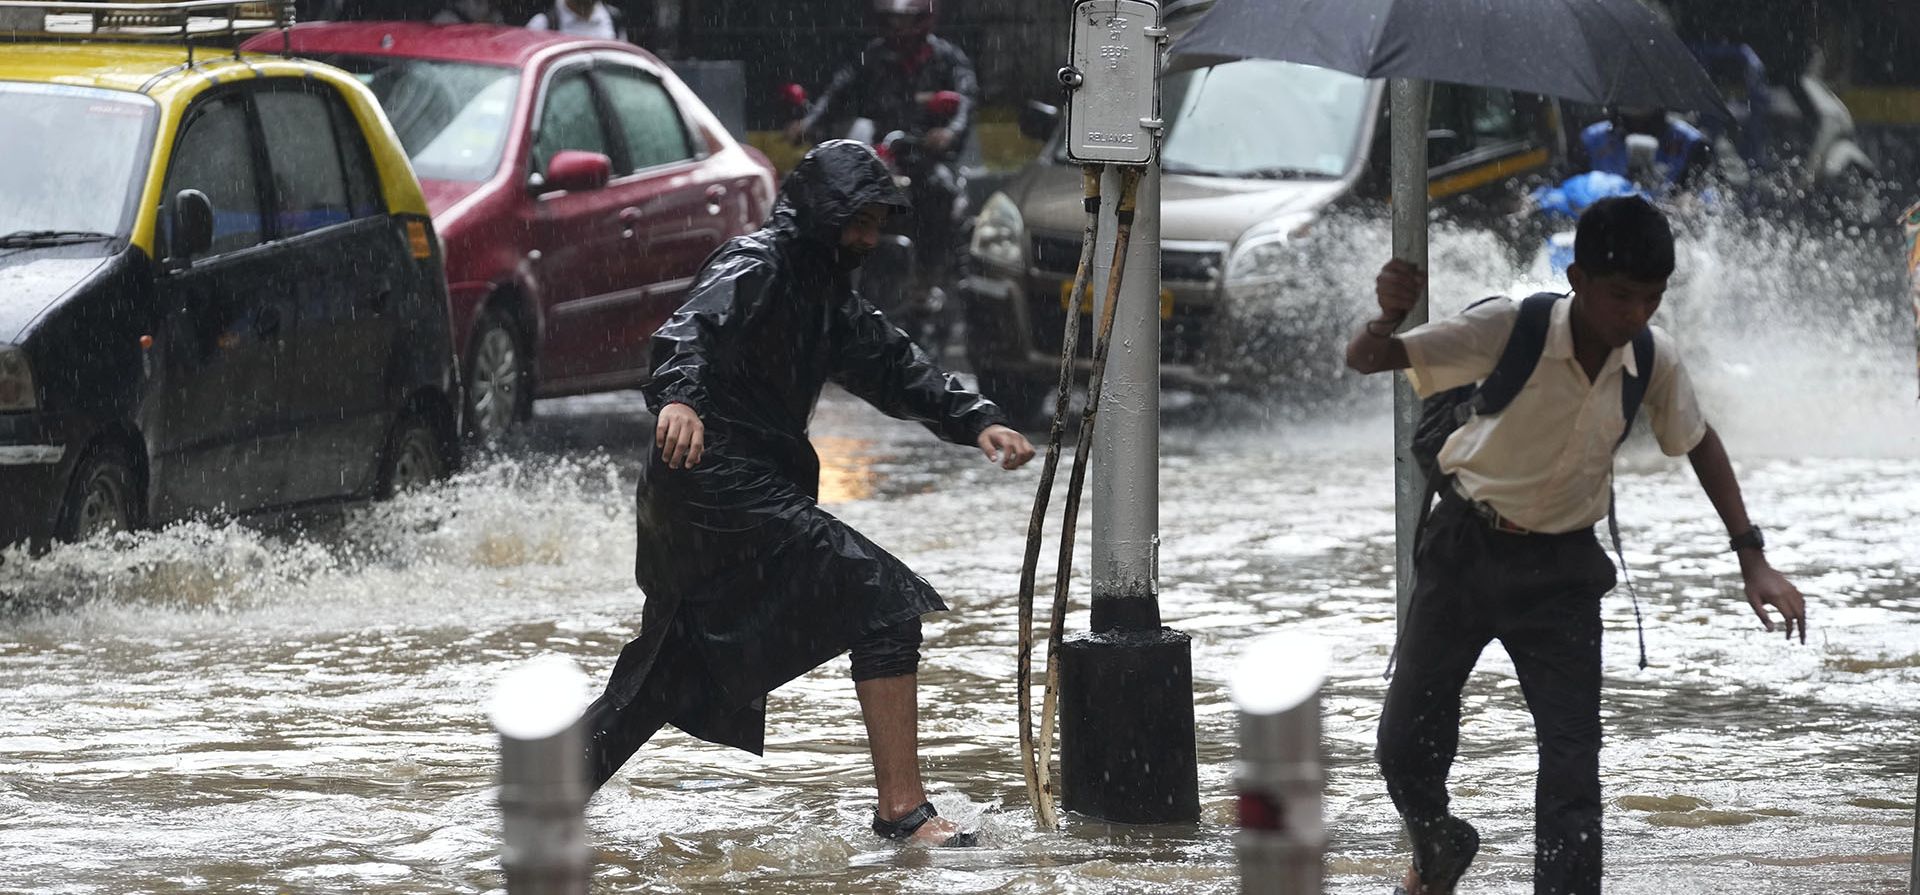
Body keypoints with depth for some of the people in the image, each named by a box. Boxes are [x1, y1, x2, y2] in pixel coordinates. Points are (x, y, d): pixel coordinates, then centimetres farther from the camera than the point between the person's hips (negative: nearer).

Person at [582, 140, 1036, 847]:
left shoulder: (824, 291, 19)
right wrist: (679, 397, -50)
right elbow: (691, 330, -29)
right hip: (723, 484, -11)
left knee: (674, 662, 21)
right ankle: (902, 809, -17)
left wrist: (975, 421, 5)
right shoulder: (756, 267, -11)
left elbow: (891, 365, 19)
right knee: (886, 607, -14)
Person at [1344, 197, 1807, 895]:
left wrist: (1753, 558, 1)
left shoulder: (1655, 358, -14)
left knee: (1573, 762, -8)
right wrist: (1387, 318, -52)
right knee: (1406, 742, 9)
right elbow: (1365, 361, -27)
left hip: (1560, 568, 1)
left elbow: (1699, 443, 7)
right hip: (1465, 546, -1)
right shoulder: (1508, 329, -24)